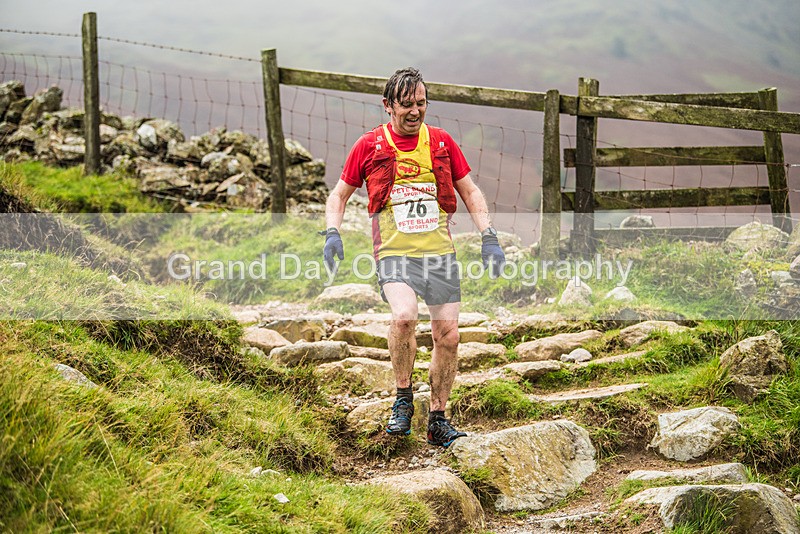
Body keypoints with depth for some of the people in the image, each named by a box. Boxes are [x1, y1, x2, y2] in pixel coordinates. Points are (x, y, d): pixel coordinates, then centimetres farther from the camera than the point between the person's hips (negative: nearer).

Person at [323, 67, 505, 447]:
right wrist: (333, 233, -4)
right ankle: (403, 398, -5)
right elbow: (339, 194, 13)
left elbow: (470, 191, 16)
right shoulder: (369, 145, 3)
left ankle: (437, 419, 17)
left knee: (447, 335, -1)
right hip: (394, 253, -3)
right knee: (404, 317, -28)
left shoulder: (441, 142, 8)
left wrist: (488, 238, 5)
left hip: (440, 253, 3)